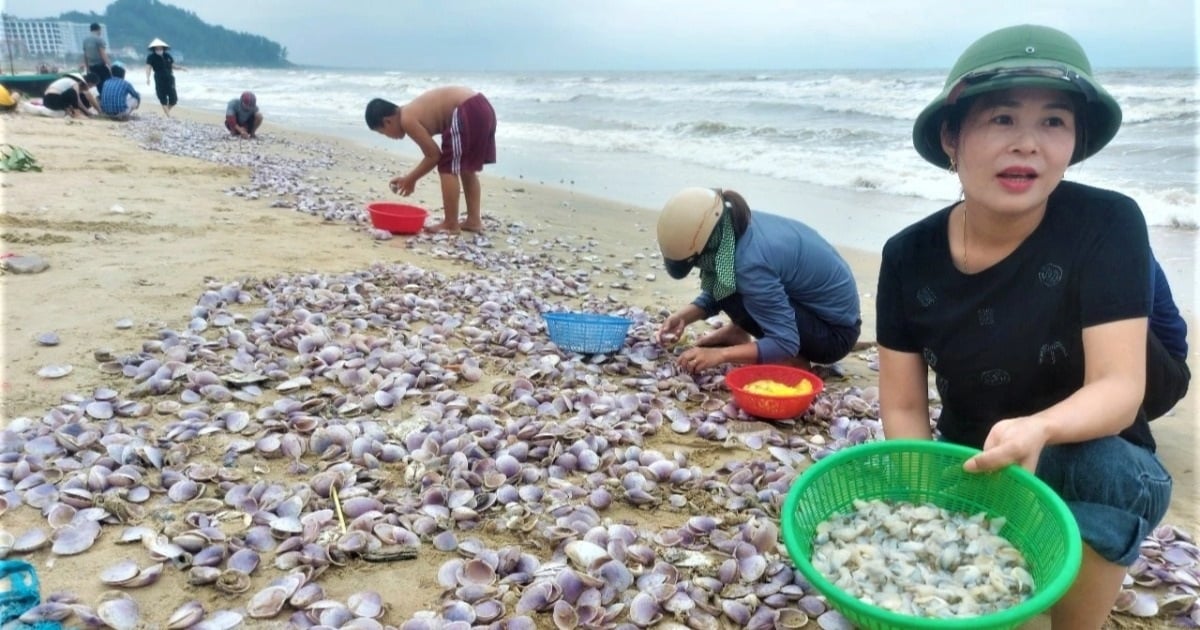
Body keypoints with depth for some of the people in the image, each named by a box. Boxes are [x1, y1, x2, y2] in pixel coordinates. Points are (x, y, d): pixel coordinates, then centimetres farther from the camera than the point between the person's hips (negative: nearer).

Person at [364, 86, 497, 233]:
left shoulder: (407, 120, -6)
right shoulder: (413, 112, 22)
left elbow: (434, 155, -5)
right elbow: (432, 153, 26)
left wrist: (411, 179, 7)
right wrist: (408, 177, 28)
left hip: (468, 113, -10)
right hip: (482, 108, 10)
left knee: (448, 168, 0)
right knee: (467, 168, 21)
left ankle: (451, 224, 4)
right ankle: (474, 220, 23)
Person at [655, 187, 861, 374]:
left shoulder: (750, 261, -33)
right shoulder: (733, 228, -8)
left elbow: (786, 343, -32)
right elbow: (715, 293, 8)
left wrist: (719, 354, -35)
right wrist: (684, 316, -5)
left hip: (835, 333, -9)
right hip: (815, 302, 9)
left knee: (735, 298, -25)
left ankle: (792, 361, -10)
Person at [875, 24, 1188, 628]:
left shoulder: (1107, 226, -19)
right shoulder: (910, 256, -12)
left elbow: (1118, 389, -26)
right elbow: (903, 407, -10)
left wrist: (1037, 431, -47)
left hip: (1091, 468, -2)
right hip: (968, 473, 2)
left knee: (1099, 463, -35)